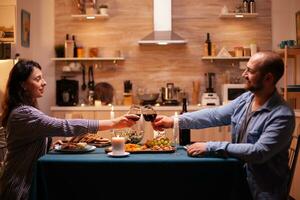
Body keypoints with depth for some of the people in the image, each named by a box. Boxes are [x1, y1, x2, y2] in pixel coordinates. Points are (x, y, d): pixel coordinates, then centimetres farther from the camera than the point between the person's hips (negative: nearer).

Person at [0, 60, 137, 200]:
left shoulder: (26, 109, 8)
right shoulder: (23, 114, -24)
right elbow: (65, 126, -31)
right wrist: (113, 123, -31)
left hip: (28, 181, 9)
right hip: (20, 188, -9)